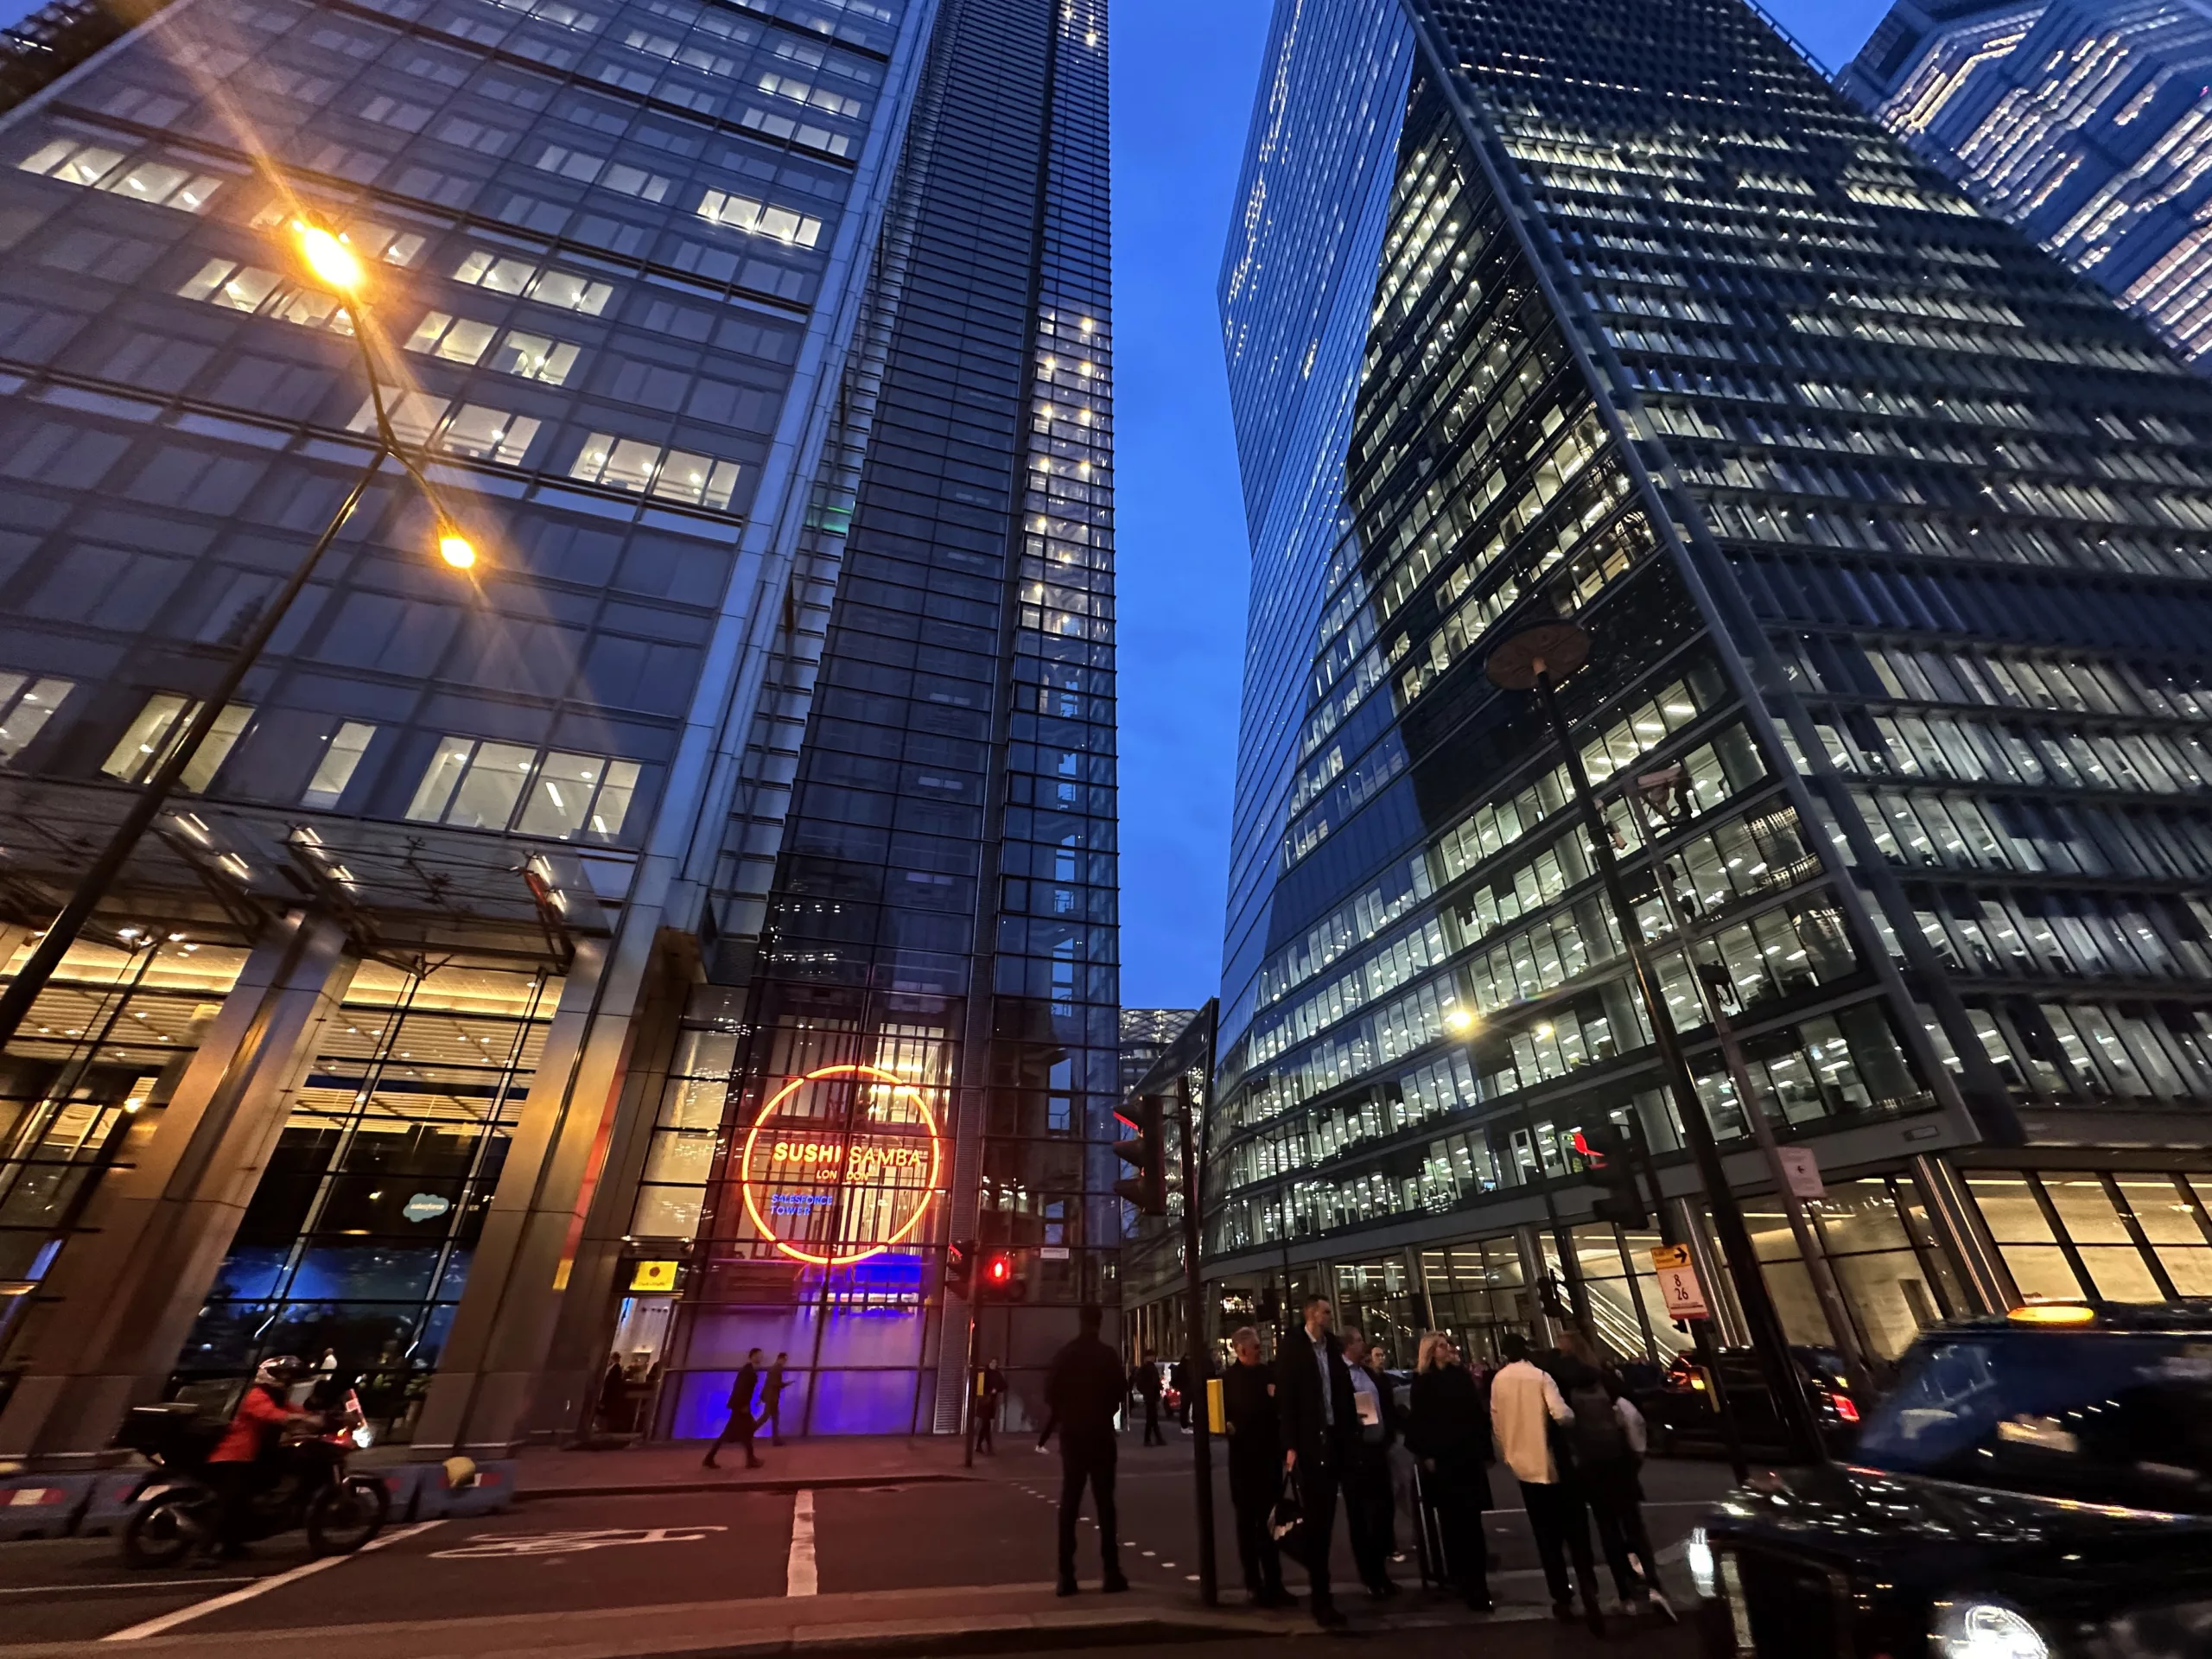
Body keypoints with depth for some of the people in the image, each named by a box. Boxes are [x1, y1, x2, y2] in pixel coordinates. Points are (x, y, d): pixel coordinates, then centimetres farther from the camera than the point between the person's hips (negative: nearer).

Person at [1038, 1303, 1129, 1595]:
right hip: (1101, 1436, -1)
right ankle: (1111, 1573, 4)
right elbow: (1117, 1399, -3)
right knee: (1104, 1503, 6)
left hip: (1072, 1436, 2)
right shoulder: (1109, 1356, -7)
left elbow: (1051, 1399, -3)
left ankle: (1066, 1575, 4)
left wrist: (1046, 1433, 14)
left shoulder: (1064, 1355, -2)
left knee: (1069, 1504, 7)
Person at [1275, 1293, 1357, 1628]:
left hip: (1334, 1440, 5)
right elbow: (1285, 1398, -10)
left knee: (1326, 1518, 13)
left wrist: (1350, 1433, 1)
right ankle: (1321, 1598, 8)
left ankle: (1318, 1585, 28)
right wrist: (1290, 1446, -14)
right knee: (1315, 1519, 0)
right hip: (1307, 1443, -5)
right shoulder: (1292, 1347, -9)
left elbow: (1344, 1392, 9)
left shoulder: (1332, 1348, 7)